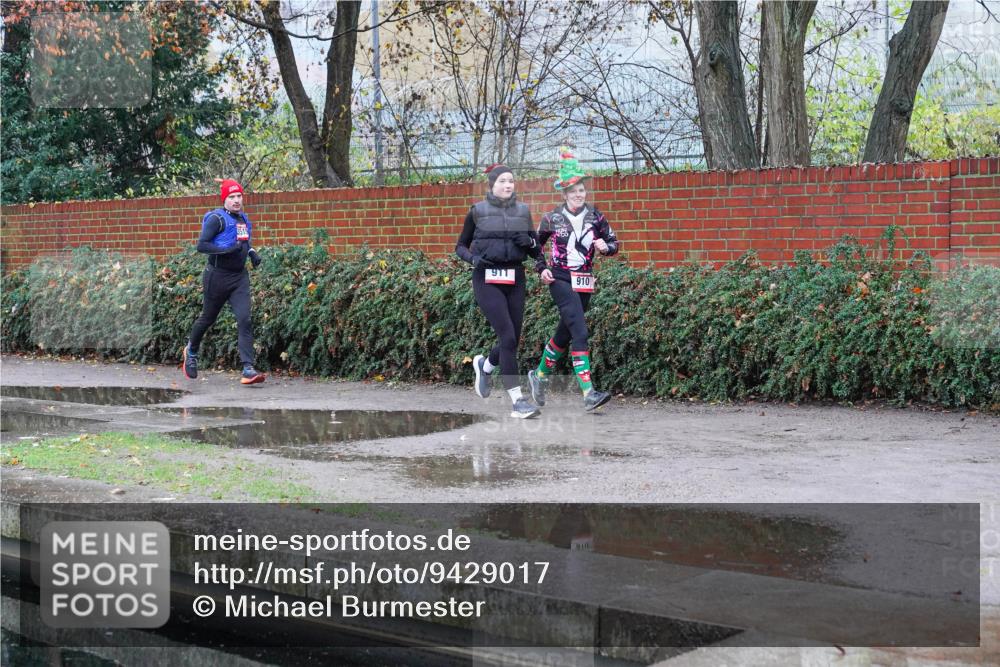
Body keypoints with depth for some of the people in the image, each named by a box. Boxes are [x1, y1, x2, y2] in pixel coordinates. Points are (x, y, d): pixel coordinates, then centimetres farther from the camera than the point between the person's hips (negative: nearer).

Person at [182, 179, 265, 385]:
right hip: (218, 275, -5)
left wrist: (252, 253, 9)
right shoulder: (217, 218, -11)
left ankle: (248, 370, -16)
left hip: (240, 276, 5)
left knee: (245, 320, -10)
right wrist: (227, 249, -28)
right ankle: (191, 351, 42)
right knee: (208, 318, 13)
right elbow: (202, 245, -19)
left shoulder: (244, 220, 11)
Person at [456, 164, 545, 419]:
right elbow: (460, 246, 9)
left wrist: (530, 241, -8)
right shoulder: (478, 211, 2)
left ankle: (484, 364, 39)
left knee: (513, 340, 5)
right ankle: (518, 400, -12)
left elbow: (535, 247, 15)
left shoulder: (523, 211, 9)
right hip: (487, 280, -4)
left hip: (515, 279, 4)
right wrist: (472, 257, -12)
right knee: (507, 336, -15)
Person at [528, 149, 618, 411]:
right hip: (561, 280, -4)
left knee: (565, 333, 14)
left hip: (585, 282, 4)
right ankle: (589, 394, -25)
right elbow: (535, 244, 12)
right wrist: (541, 268, 1)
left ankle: (539, 376, 38)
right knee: (580, 332, -19)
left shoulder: (595, 217, 2)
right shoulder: (552, 219, -3)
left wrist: (606, 247, -12)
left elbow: (614, 243, 10)